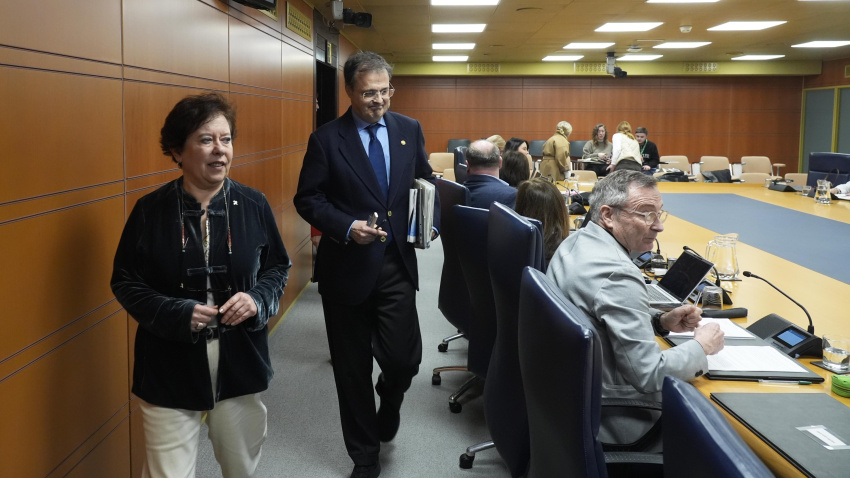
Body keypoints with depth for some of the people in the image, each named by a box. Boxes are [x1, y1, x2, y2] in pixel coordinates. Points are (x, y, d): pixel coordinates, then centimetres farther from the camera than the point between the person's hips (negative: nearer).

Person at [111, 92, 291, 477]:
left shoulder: (253, 205, -3)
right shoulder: (150, 210, -8)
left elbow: (278, 268, 8)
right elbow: (125, 282, -2)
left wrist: (257, 299, -14)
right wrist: (177, 314, -18)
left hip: (241, 363, 2)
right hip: (170, 368, -2)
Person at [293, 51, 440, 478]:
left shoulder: (409, 130, 5)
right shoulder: (326, 139, -5)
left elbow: (426, 181, 15)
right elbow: (307, 199, -4)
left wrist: (430, 220, -3)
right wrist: (347, 227, -18)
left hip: (397, 265, 2)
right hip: (347, 266, -2)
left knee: (404, 359, -3)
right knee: (352, 368, 10)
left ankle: (388, 401, 36)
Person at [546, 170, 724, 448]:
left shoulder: (577, 242, 2)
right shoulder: (616, 275, -29)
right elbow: (651, 375, -25)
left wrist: (661, 322, 3)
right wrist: (701, 347, -9)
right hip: (607, 417, -9)